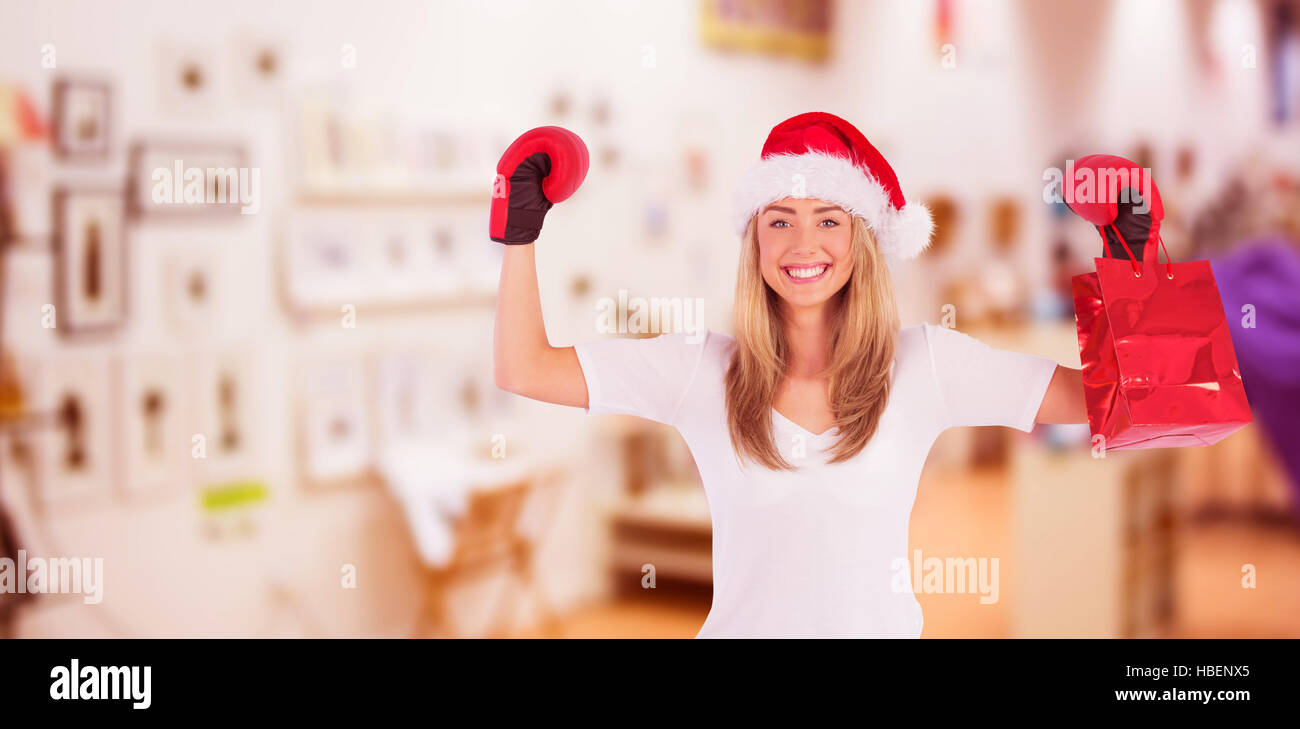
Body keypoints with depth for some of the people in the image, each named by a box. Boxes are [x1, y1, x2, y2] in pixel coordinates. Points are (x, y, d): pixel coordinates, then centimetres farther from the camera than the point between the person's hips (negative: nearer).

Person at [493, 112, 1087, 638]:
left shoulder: (925, 364, -7)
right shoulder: (703, 370, -7)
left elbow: (1098, 395, -7)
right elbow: (524, 369, -8)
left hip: (879, 625, 0)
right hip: (743, 626, 0)